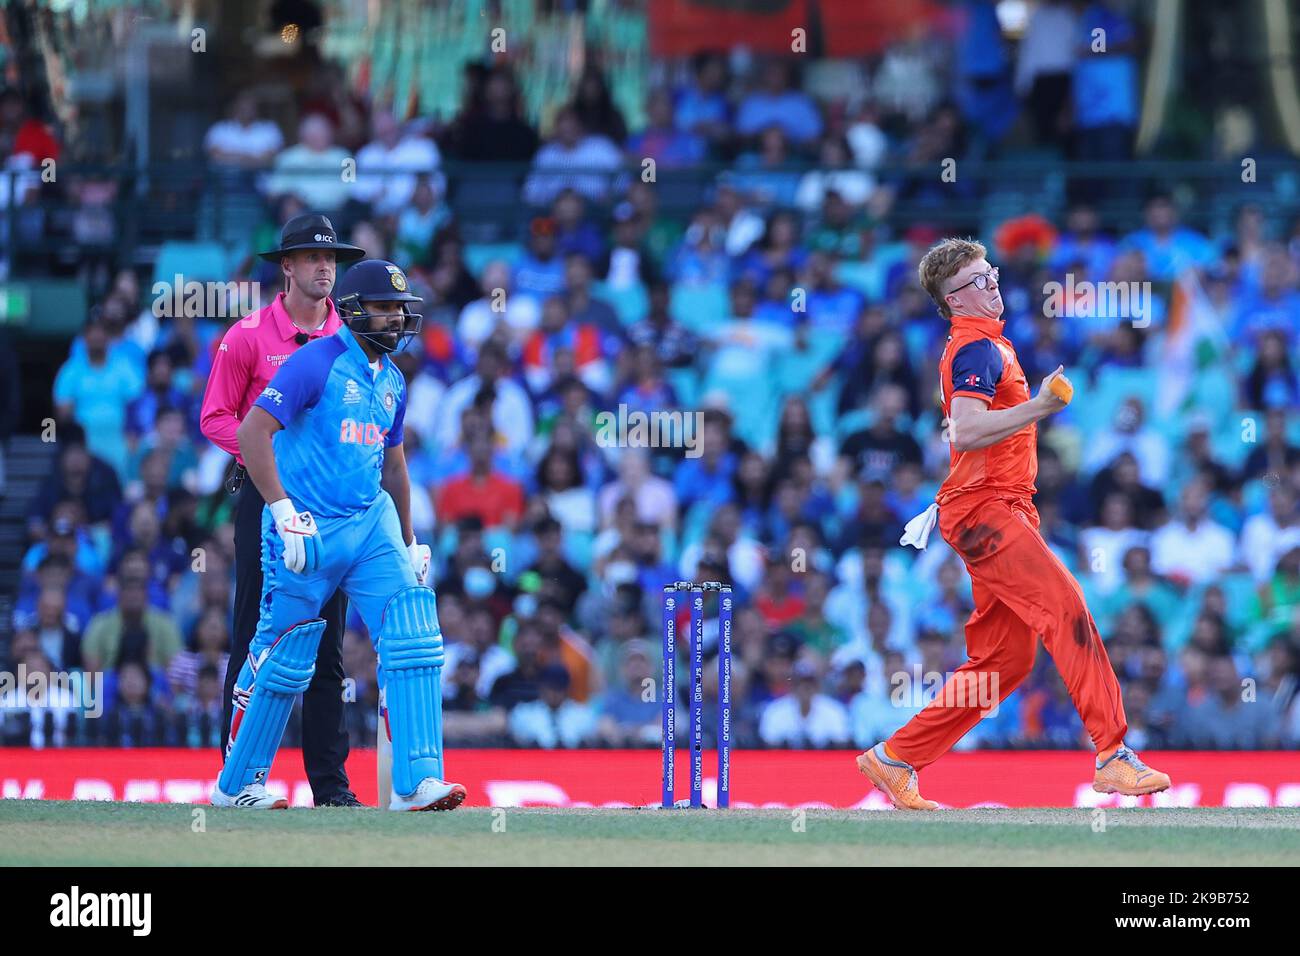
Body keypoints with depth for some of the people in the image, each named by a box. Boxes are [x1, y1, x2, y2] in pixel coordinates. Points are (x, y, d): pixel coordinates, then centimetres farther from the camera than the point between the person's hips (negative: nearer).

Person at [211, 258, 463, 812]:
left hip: (370, 523, 6)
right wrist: (284, 511, -23)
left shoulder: (391, 380, 14)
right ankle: (237, 785, 18)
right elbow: (252, 433, -17)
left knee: (412, 638, -10)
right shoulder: (316, 362, -10)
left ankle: (415, 783, -12)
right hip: (308, 529, -6)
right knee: (283, 659, 2)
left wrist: (409, 543, 25)